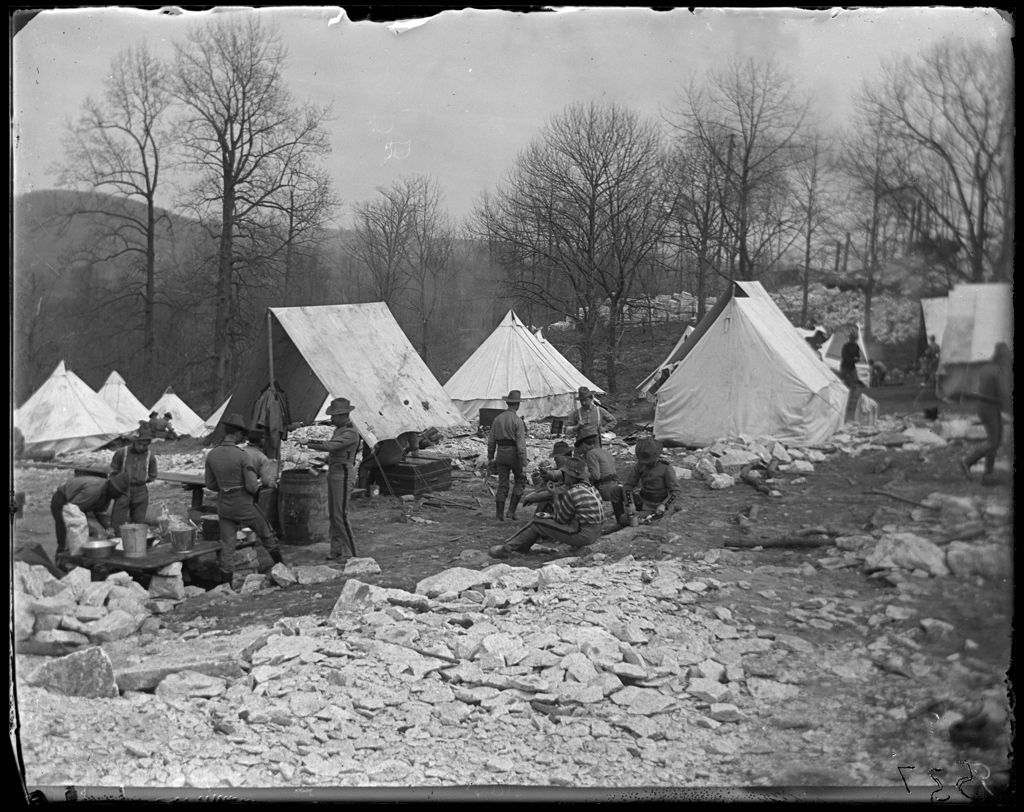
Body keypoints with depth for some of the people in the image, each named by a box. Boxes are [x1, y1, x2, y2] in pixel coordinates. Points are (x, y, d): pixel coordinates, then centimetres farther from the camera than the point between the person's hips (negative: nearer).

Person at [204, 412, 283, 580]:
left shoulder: (211, 455, -3)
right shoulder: (243, 456, -20)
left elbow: (210, 485, 6)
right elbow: (252, 486, -20)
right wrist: (255, 486, 4)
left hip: (224, 506, 4)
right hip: (244, 506, -4)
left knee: (227, 547, 8)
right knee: (266, 534, 19)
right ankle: (280, 567, 34)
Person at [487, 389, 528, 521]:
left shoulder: (497, 419, 4)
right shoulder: (517, 421, -13)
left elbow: (491, 441, 7)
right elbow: (521, 444, -17)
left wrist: (490, 458, 15)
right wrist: (523, 464, -16)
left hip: (501, 454, 4)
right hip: (514, 454, -4)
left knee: (502, 485, 9)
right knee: (520, 481, 16)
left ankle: (499, 514, 6)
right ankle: (512, 510, 7)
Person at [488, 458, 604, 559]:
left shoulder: (572, 493, -18)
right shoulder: (590, 488, 10)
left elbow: (561, 519, -8)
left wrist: (557, 497, 3)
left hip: (582, 534, -9)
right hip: (594, 533, 9)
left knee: (536, 523, 0)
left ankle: (507, 548, 8)